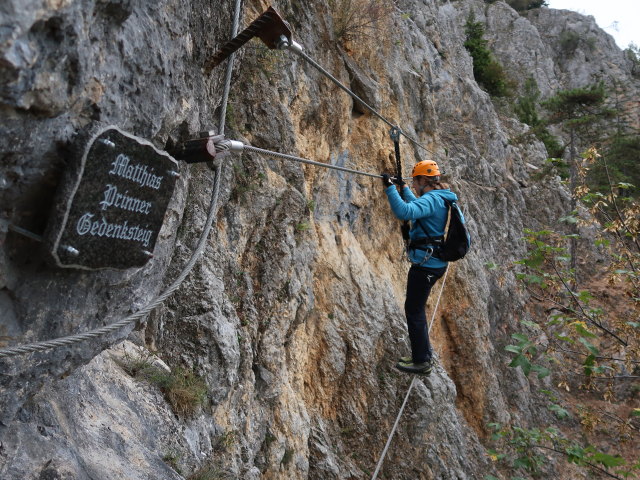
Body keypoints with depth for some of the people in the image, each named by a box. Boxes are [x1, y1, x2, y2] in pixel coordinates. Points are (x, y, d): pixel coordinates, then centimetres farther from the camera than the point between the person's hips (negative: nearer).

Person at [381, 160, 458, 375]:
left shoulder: (431, 199, -18)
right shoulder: (440, 198, 14)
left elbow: (404, 212, -36)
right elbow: (416, 206, 35)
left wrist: (389, 188, -29)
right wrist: (403, 188, 39)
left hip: (425, 265, -10)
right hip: (435, 262, 10)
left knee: (413, 310, 0)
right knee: (416, 308, 21)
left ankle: (421, 362, 9)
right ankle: (424, 352, 33)